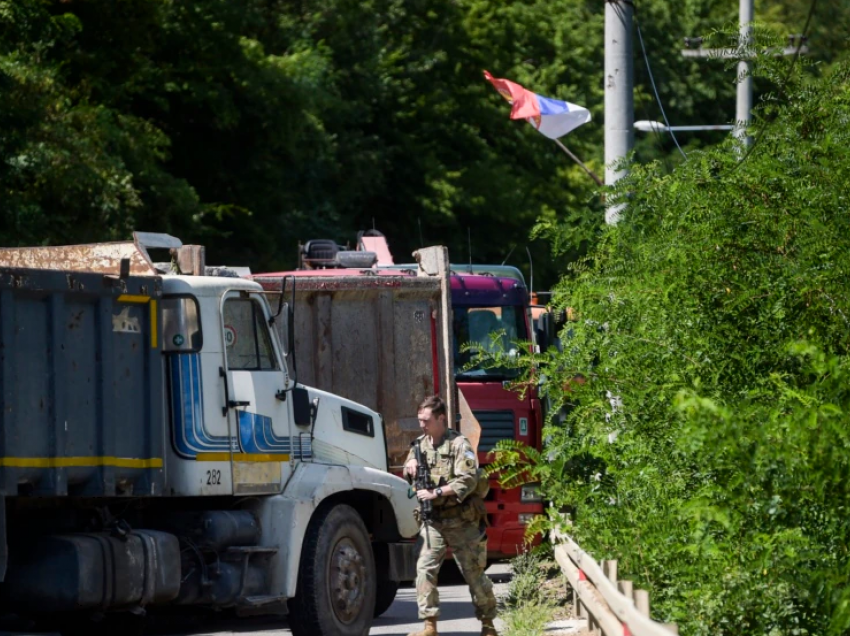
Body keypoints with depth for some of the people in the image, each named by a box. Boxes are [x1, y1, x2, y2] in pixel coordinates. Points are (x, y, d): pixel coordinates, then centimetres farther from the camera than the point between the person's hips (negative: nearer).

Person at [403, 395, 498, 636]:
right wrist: (411, 466, -1)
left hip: (462, 523, -5)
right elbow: (409, 473, 24)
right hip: (434, 522, 5)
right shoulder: (420, 444, 10)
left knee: (474, 574, 3)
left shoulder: (459, 444, -10)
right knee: (425, 569, -9)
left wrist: (435, 493, -23)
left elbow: (467, 481, -20)